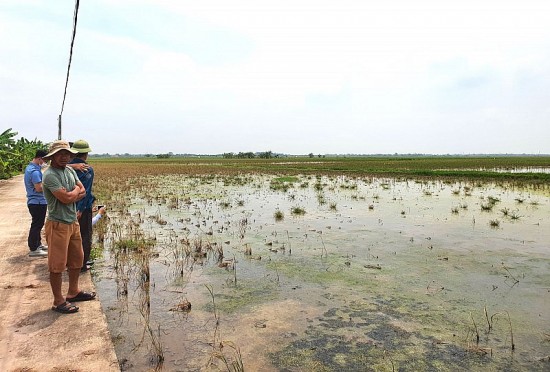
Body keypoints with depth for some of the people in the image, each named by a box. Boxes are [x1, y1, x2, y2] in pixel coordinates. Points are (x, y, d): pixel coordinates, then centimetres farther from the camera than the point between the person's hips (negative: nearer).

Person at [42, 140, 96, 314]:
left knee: (77, 259, 20)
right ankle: (58, 301, 16)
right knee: (57, 265, 3)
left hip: (73, 222, 9)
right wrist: (76, 190, -5)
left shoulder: (70, 170, 8)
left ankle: (73, 292, 37)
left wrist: (70, 195, -13)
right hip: (58, 225, -9)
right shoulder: (50, 175, -18)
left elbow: (83, 192, 5)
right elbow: (66, 198, -23)